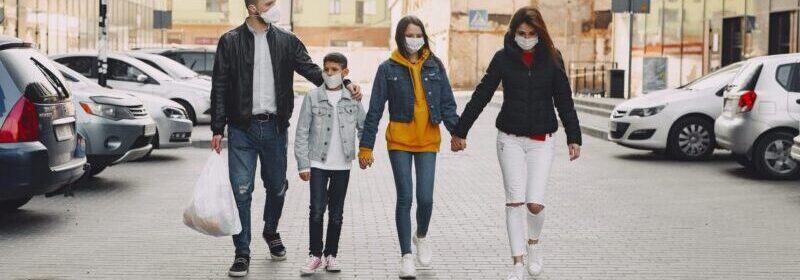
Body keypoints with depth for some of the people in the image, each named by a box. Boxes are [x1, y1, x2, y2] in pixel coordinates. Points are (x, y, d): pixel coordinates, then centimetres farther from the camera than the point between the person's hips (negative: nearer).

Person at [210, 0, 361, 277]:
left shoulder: (286, 41, 6)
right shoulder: (230, 41, -1)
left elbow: (311, 70, 3)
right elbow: (219, 88, -1)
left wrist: (345, 84, -12)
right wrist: (218, 129, -6)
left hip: (275, 127, 3)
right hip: (242, 128, -3)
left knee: (277, 186, 15)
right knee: (242, 191, -4)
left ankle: (271, 232, 41)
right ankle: (242, 252, 6)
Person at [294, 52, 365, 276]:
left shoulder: (353, 98, 2)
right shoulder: (313, 97, -3)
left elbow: (364, 126, 14)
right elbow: (302, 133, -2)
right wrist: (303, 164, -6)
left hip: (342, 165, 2)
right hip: (317, 163, -2)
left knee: (336, 213, 8)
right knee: (317, 210, -8)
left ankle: (331, 255, 19)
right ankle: (315, 255, 4)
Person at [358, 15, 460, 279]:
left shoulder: (434, 66, 6)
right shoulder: (388, 68, 0)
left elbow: (447, 104, 6)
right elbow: (375, 110, 1)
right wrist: (366, 146, -3)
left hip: (428, 140, 1)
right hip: (399, 140, -1)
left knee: (425, 198, -6)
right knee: (405, 198, -2)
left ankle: (421, 236, 27)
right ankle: (406, 256, 9)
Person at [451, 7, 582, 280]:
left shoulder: (551, 58, -1)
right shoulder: (503, 58, -2)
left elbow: (564, 101, 1)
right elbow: (481, 96, 3)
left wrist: (574, 138, -5)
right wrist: (460, 131, 5)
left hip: (541, 140, 0)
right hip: (510, 139, 0)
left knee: (535, 203, -6)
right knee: (514, 201, -3)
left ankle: (533, 243, 26)